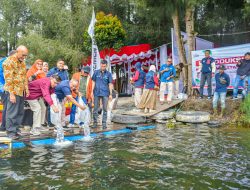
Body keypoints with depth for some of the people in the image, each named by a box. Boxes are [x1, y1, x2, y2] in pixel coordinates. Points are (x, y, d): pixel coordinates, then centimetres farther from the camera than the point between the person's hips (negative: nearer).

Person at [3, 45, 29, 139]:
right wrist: (11, 93, -19)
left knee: (20, 112, 11)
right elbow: (8, 79, -16)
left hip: (21, 91, 8)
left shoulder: (22, 62, 13)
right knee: (12, 112, -3)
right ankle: (11, 132, 6)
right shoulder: (9, 62, -12)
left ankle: (16, 129, 21)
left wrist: (26, 88, 10)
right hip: (13, 91, -8)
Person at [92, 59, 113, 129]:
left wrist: (110, 94, 0)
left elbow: (110, 84, 4)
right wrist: (92, 91, 1)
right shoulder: (96, 72, 5)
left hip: (105, 94, -1)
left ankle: (104, 123, 11)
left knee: (105, 109, 4)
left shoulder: (108, 74, 3)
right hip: (97, 93, 1)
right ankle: (95, 122, 18)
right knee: (95, 108, 6)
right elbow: (93, 82, 7)